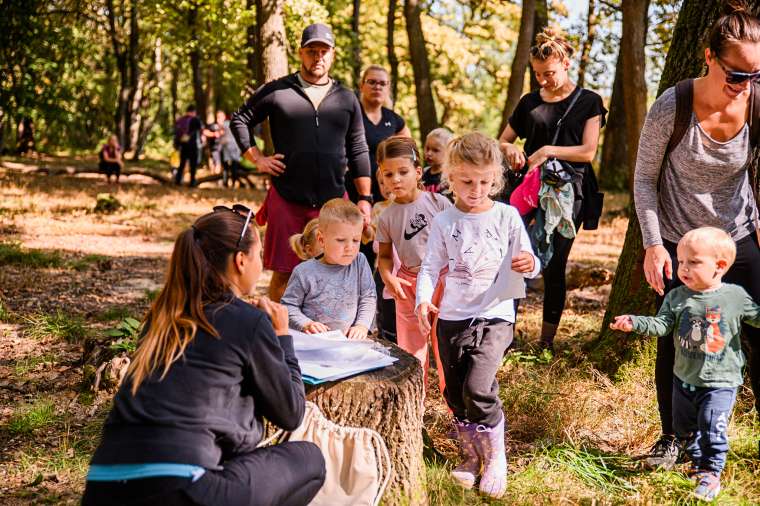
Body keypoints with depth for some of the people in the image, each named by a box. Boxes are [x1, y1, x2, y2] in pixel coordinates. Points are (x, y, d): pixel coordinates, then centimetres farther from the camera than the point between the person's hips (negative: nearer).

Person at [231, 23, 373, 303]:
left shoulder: (347, 99, 11)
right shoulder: (277, 91, 3)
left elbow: (358, 151, 11)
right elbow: (239, 120, 11)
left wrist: (365, 198, 5)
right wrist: (257, 159, 0)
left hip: (333, 201, 2)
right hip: (286, 200, -2)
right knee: (283, 273, 2)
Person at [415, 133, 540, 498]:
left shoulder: (507, 216, -3)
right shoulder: (444, 222, 0)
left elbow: (528, 264, 2)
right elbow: (430, 267, -2)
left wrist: (530, 265, -22)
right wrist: (423, 300, -21)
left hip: (494, 316, -3)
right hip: (452, 317, 3)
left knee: (478, 389, -18)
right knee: (456, 394, 9)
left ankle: (495, 459, 3)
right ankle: (472, 456, 30)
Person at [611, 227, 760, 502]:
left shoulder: (736, 296, -11)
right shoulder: (676, 297, -5)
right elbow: (661, 324, -11)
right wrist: (634, 323, -25)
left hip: (721, 381, -4)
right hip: (684, 379, 4)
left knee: (712, 428, -12)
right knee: (685, 428, 17)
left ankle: (710, 474, 5)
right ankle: (698, 461, 41)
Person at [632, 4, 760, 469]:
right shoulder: (672, 108, -19)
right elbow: (645, 178, -8)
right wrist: (653, 243, -11)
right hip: (679, 244, -2)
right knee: (674, 343, 5)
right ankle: (671, 437, 24)